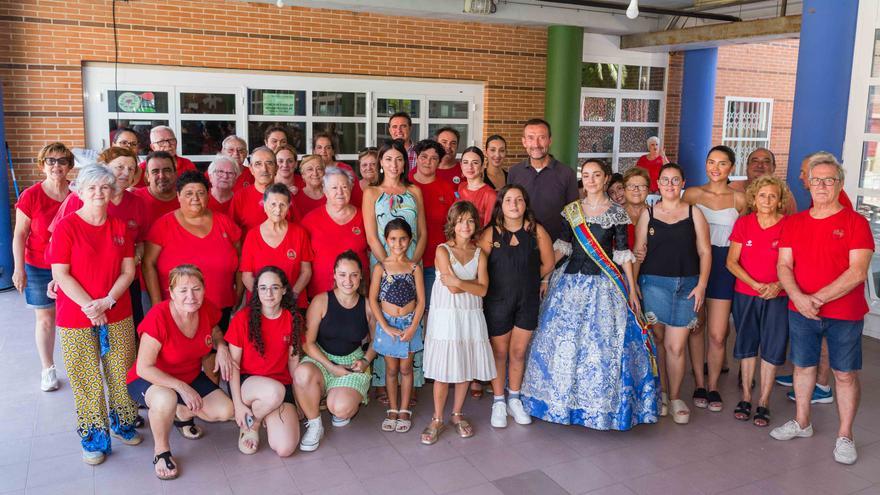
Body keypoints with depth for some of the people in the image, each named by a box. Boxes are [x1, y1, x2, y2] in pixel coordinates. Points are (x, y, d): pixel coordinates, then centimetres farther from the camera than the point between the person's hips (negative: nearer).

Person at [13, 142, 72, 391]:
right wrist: (19, 268, -6)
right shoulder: (31, 196, -8)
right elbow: (20, 235, -3)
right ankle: (48, 369, 23)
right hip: (39, 268, -1)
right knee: (45, 318, 8)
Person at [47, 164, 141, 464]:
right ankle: (93, 438, 20)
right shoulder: (66, 227, -7)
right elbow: (60, 274, -10)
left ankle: (122, 424, 29)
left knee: (122, 374, 9)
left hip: (117, 315, 3)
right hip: (76, 318, -3)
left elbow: (128, 271, 2)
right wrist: (89, 306, -16)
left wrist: (107, 301, -12)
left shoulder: (120, 227, 5)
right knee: (87, 380, 5)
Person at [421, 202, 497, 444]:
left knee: (466, 368, 9)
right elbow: (452, 289, -12)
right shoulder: (443, 250, -5)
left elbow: (483, 290, -6)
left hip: (471, 316, 4)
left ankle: (457, 415, 26)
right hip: (446, 315, -4)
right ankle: (437, 420, 14)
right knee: (442, 371, -1)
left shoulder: (479, 253, 6)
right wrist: (473, 283, -11)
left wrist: (459, 282, -16)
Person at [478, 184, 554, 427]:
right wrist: (504, 282, -6)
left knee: (518, 352, 12)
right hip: (497, 301, -1)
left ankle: (514, 400, 30)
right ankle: (498, 402, 25)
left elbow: (548, 264, 4)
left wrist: (525, 279, 5)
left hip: (527, 301, 2)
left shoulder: (536, 230, -5)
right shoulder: (490, 233, -9)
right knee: (499, 353, 9)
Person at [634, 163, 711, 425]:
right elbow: (638, 251, 6)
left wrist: (701, 285, -4)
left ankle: (675, 399, 16)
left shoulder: (694, 213, 6)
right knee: (655, 339, 1)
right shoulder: (648, 213, 7)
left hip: (686, 285, 0)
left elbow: (704, 251, 4)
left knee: (676, 346, 1)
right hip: (654, 282, 0)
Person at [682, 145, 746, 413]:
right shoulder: (692, 194, 2)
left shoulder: (738, 199, 2)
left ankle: (713, 386, 18)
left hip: (724, 266, 0)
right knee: (696, 327, 8)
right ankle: (699, 384, 22)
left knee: (718, 335, -1)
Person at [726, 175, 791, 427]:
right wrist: (755, 284, -14)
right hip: (745, 295, 2)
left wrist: (778, 286, -19)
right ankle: (745, 397, 23)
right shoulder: (743, 223, 0)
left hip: (777, 297, -2)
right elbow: (731, 261, -2)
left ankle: (763, 403, 14)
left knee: (771, 349, 3)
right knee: (747, 347, 11)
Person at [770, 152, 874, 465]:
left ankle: (845, 436, 19)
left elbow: (858, 272, -14)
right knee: (803, 366, 14)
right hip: (800, 310, 4)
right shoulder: (794, 223, 6)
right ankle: (802, 423, 30)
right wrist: (798, 297, -16)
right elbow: (784, 265, 1)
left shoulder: (855, 222, -6)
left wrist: (819, 298, -19)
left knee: (845, 374, 5)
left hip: (844, 313, -3)